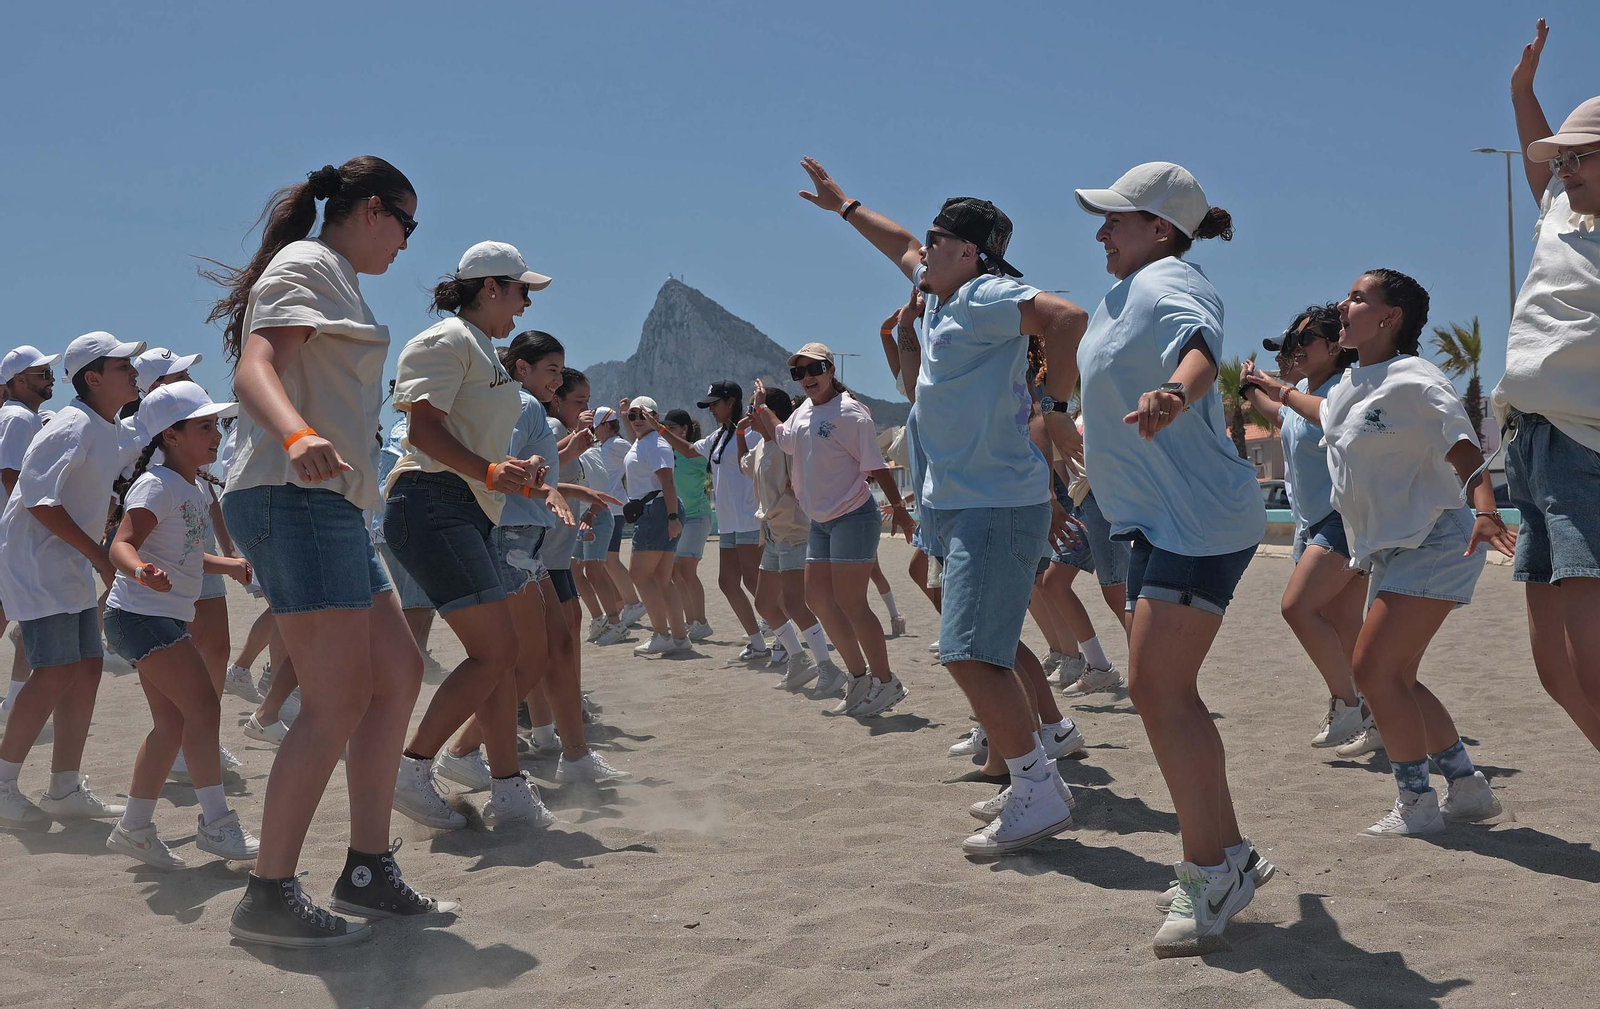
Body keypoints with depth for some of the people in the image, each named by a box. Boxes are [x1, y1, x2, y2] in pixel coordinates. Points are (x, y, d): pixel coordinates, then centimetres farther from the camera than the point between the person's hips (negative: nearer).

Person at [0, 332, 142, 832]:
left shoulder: (109, 431, 12)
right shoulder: (74, 426, -17)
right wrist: (101, 557, -22)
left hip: (71, 564, 10)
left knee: (87, 668, 6)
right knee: (56, 672, -15)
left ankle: (66, 790, 13)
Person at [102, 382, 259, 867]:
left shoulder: (194, 491, 14)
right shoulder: (157, 485, -14)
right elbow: (122, 545, -28)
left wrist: (228, 565, 29)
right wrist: (142, 570, -47)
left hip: (166, 619, 10)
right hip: (141, 614, -10)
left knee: (173, 723, 10)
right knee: (203, 704, -15)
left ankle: (134, 827, 19)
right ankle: (216, 823, -12)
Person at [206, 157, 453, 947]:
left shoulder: (334, 280, 23)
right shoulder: (306, 266, -6)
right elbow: (254, 369, -24)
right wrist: (298, 436, -44)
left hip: (330, 507, 11)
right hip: (296, 498, -11)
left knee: (398, 675, 10)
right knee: (339, 701, -12)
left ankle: (368, 868, 15)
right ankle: (268, 896, -6)